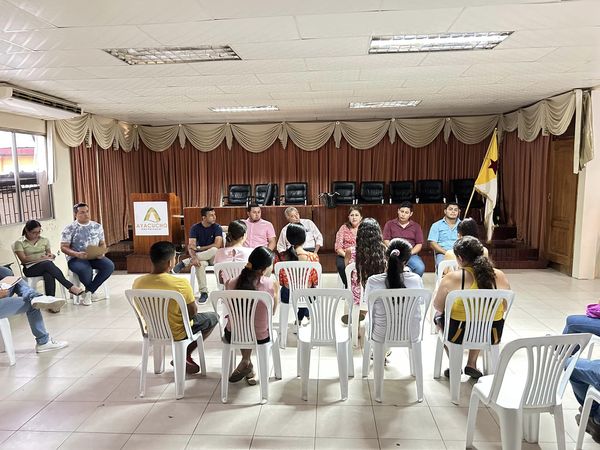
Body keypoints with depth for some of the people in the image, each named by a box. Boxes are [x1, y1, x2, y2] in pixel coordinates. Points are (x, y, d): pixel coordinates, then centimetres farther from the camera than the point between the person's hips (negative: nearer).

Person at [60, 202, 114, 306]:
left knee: (109, 266, -26)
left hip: (95, 257, 4)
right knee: (85, 270, -38)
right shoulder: (69, 228, -1)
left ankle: (88, 292, -11)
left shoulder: (97, 226, 11)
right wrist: (77, 254, -23)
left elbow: (102, 243, 15)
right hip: (76, 258, -4)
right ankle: (92, 292, -3)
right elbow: (64, 247, -4)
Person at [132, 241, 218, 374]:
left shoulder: (138, 282, -13)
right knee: (213, 317, 17)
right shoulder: (181, 284, -28)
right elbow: (193, 313, -15)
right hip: (176, 333, -6)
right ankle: (185, 356, 10)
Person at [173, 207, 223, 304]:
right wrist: (194, 258, -33)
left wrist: (199, 248, -18)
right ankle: (204, 292, -25)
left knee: (214, 250, -37)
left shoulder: (217, 227, -8)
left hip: (213, 257, 0)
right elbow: (191, 246, -13)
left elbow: (217, 245, -21)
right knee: (200, 264, -37)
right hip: (200, 256, 0)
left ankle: (184, 262, -29)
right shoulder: (195, 227, -4)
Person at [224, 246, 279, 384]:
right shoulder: (272, 284, -20)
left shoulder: (231, 283, -14)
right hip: (260, 337, -1)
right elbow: (272, 311, -2)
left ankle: (246, 362, 28)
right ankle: (246, 363, 32)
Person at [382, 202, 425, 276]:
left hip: (411, 254, 2)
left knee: (420, 268, -29)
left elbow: (419, 244, 10)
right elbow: (386, 241, 4)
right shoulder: (389, 224, 12)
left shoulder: (416, 226, 15)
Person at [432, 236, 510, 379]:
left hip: (460, 334, -3)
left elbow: (438, 306, -6)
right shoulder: (500, 276, -7)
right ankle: (472, 363, 31)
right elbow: (504, 307, 5)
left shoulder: (452, 278, -17)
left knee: (439, 316, 28)